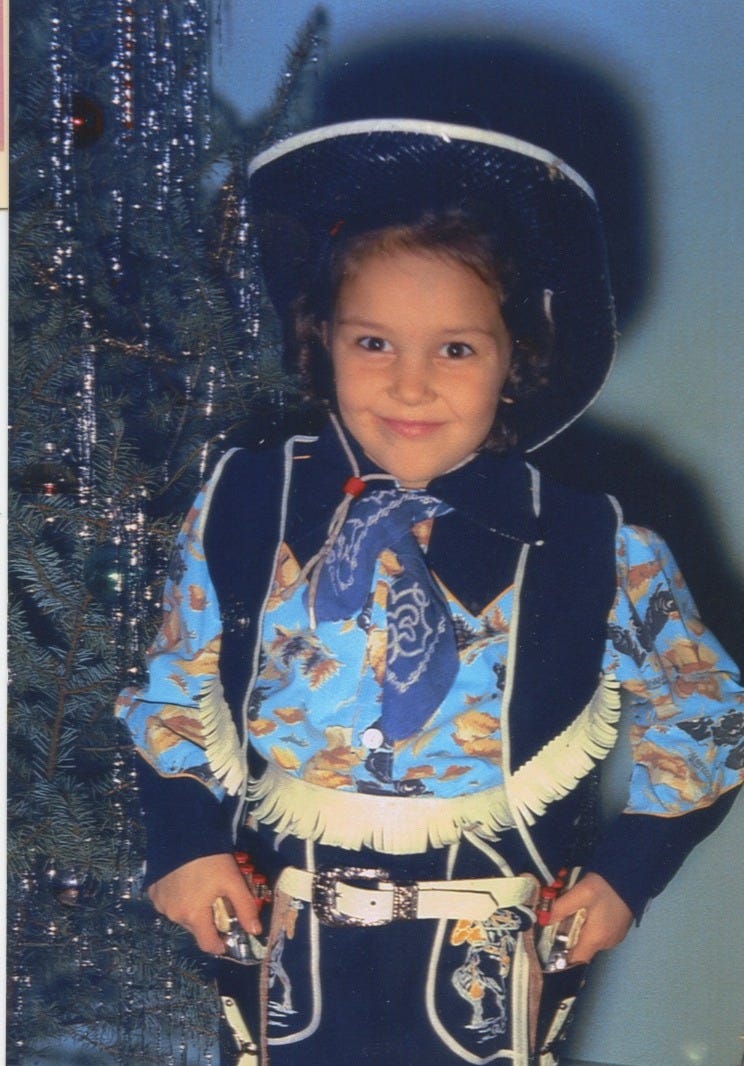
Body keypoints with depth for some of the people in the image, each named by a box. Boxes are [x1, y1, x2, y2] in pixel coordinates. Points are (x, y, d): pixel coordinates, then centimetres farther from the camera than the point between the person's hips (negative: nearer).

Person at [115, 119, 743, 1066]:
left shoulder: (598, 554, -11)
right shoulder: (242, 511, -6)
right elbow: (174, 693, 8)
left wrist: (628, 868, -3)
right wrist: (182, 840, -2)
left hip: (487, 975, -1)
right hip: (293, 956, 1)